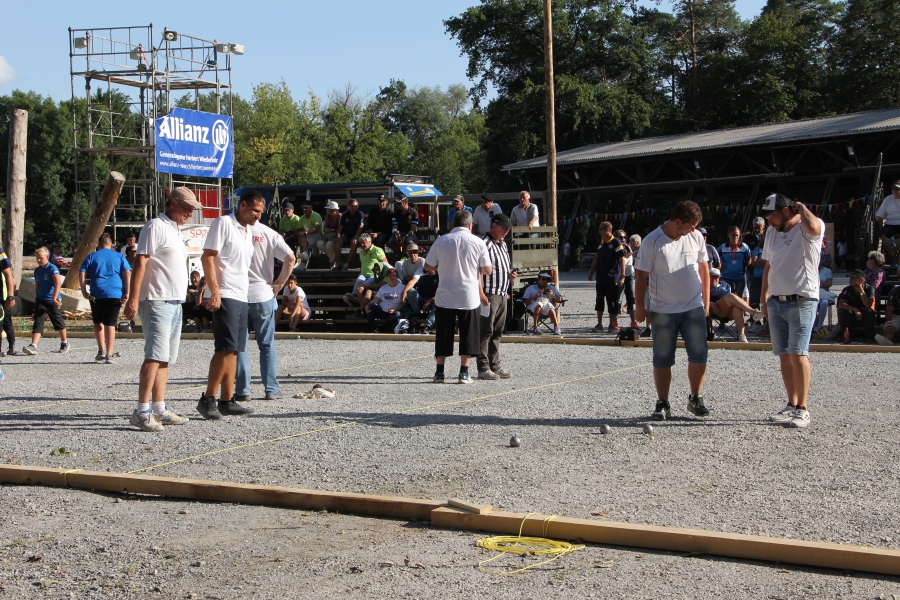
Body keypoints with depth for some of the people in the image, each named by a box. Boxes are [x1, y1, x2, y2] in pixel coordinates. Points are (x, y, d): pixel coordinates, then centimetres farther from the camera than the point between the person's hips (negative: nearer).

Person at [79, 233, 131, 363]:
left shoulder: (92, 256, 11)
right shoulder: (119, 257, 12)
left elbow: (81, 273, 1)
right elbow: (128, 274, 1)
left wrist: (84, 291, 1)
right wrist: (127, 293, -3)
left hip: (97, 294, 0)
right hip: (115, 294, 0)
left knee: (98, 322, 16)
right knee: (110, 324, 0)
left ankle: (101, 350, 8)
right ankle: (109, 355, -3)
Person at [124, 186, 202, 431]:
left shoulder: (175, 231, 20)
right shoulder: (155, 227, -8)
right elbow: (140, 263, -15)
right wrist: (133, 299, -22)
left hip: (175, 302, 10)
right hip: (157, 301, -10)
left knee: (166, 358, 9)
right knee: (155, 356, -16)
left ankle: (159, 409, 13)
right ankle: (142, 411, -18)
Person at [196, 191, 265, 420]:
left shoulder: (248, 231, 19)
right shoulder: (223, 223, -6)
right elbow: (207, 257, -13)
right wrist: (214, 291, -20)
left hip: (242, 297, 9)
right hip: (224, 296, -9)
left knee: (233, 350, 8)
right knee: (226, 348, -14)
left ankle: (227, 400, 10)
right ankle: (208, 399, -10)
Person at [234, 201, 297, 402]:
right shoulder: (268, 233, -3)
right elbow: (290, 258, -12)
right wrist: (280, 283, -1)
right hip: (263, 295, 0)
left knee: (240, 346, 7)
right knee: (267, 345, 9)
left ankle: (242, 391, 6)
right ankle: (272, 389, 9)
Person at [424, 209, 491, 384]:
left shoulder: (441, 241, -1)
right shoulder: (478, 243, -3)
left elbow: (428, 267, 3)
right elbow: (487, 270, -2)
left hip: (445, 296, 1)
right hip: (469, 297, -1)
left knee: (443, 335, 9)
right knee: (468, 335, 7)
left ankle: (439, 372, 10)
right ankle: (464, 373, 5)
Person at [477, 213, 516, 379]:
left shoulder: (503, 245, 18)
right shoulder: (484, 244, -11)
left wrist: (511, 275, 7)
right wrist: (481, 293, -23)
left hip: (502, 294, 9)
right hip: (489, 295, -9)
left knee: (497, 332, 12)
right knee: (485, 331, -6)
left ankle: (495, 366, 17)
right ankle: (483, 368, -3)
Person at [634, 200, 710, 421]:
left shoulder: (696, 237, 2)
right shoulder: (652, 242, -10)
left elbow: (703, 268, 13)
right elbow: (641, 275, -5)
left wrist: (706, 299, 14)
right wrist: (640, 306, -4)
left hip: (694, 308, 3)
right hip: (663, 310, -3)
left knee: (699, 355, 0)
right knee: (662, 360, 3)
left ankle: (695, 399, 17)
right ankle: (662, 404, 12)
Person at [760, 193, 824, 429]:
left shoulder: (808, 229, -8)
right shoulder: (772, 232, 15)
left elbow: (813, 227, -34)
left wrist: (801, 207, -14)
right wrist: (764, 297, 18)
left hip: (802, 301, -7)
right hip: (776, 302, 7)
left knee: (798, 354, -11)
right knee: (784, 355, 8)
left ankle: (802, 408, -7)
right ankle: (791, 405, 15)